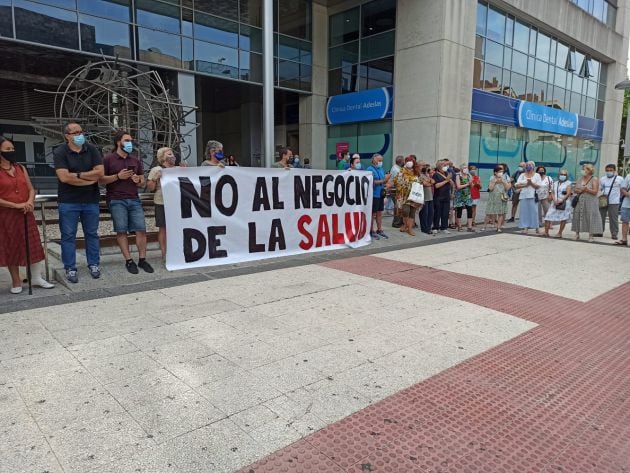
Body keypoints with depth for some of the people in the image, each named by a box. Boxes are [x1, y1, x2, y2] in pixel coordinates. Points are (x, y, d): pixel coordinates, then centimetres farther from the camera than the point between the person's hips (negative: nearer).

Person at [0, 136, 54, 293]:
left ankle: (36, 278, 18)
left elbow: (31, 189, 10)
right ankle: (16, 281, 18)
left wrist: (30, 202, -9)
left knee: (33, 246, 6)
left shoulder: (21, 168, 8)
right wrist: (16, 205, -19)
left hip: (26, 214, 4)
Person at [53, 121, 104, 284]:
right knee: (68, 236, 3)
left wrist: (78, 175, -13)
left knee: (92, 234, 10)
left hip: (91, 200, 2)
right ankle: (70, 268, 12)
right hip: (68, 202, -2)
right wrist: (89, 180, -12)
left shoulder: (92, 150, 3)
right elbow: (64, 177, -17)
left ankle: (94, 264, 20)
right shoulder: (60, 152, -5)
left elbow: (100, 172, -7)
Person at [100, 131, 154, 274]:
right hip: (117, 200, -4)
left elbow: (142, 182, 19)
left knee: (141, 229, -4)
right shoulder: (108, 159, 2)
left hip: (134, 199, 4)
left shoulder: (136, 160, 17)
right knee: (121, 231, -3)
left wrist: (138, 181, -4)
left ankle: (142, 259, 4)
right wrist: (118, 176, -14)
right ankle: (129, 261, 3)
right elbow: (101, 179, -1)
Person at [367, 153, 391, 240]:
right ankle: (371, 231, 11)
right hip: (373, 195, -7)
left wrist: (387, 179, -4)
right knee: (372, 214, 2)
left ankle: (379, 230, 22)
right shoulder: (370, 169, -9)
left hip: (380, 195, 7)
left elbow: (383, 182, 16)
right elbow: (372, 182, -18)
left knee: (380, 213, 12)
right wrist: (383, 180, -19)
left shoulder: (381, 170, 13)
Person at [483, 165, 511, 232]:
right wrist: (494, 181, -16)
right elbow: (490, 188, -9)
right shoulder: (492, 179, 2)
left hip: (502, 199, 2)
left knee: (501, 213, 0)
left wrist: (503, 182, -13)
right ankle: (484, 226, 8)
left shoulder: (504, 179, 5)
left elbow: (507, 188, -4)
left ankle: (499, 227, 6)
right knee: (489, 213, -2)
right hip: (493, 199, -1)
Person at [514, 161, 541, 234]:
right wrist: (525, 185, -9)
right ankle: (525, 227, 3)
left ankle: (537, 228, 1)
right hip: (523, 196, 2)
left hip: (532, 196, -2)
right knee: (524, 211, 0)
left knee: (534, 211, -5)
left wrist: (531, 183, -15)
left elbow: (538, 186, -2)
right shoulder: (522, 175, 12)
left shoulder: (537, 175, 7)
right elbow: (517, 185, 4)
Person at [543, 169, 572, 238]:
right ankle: (546, 232, 1)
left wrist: (561, 200, -17)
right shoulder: (555, 183, 16)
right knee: (548, 216, -5)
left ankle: (560, 233, 4)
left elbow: (568, 193, -6)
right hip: (555, 203, 3)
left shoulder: (568, 183, 5)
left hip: (564, 203, -3)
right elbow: (552, 193, 8)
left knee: (563, 218, -4)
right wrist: (555, 201, -11)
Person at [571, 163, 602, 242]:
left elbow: (595, 191, -11)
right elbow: (575, 189, 13)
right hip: (579, 201, 5)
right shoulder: (580, 179, 13)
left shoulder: (594, 179, -3)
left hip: (590, 202, -5)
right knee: (578, 217, 4)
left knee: (590, 217, -7)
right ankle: (577, 233, 11)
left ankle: (591, 235, -4)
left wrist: (586, 189, -19)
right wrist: (577, 190, -8)